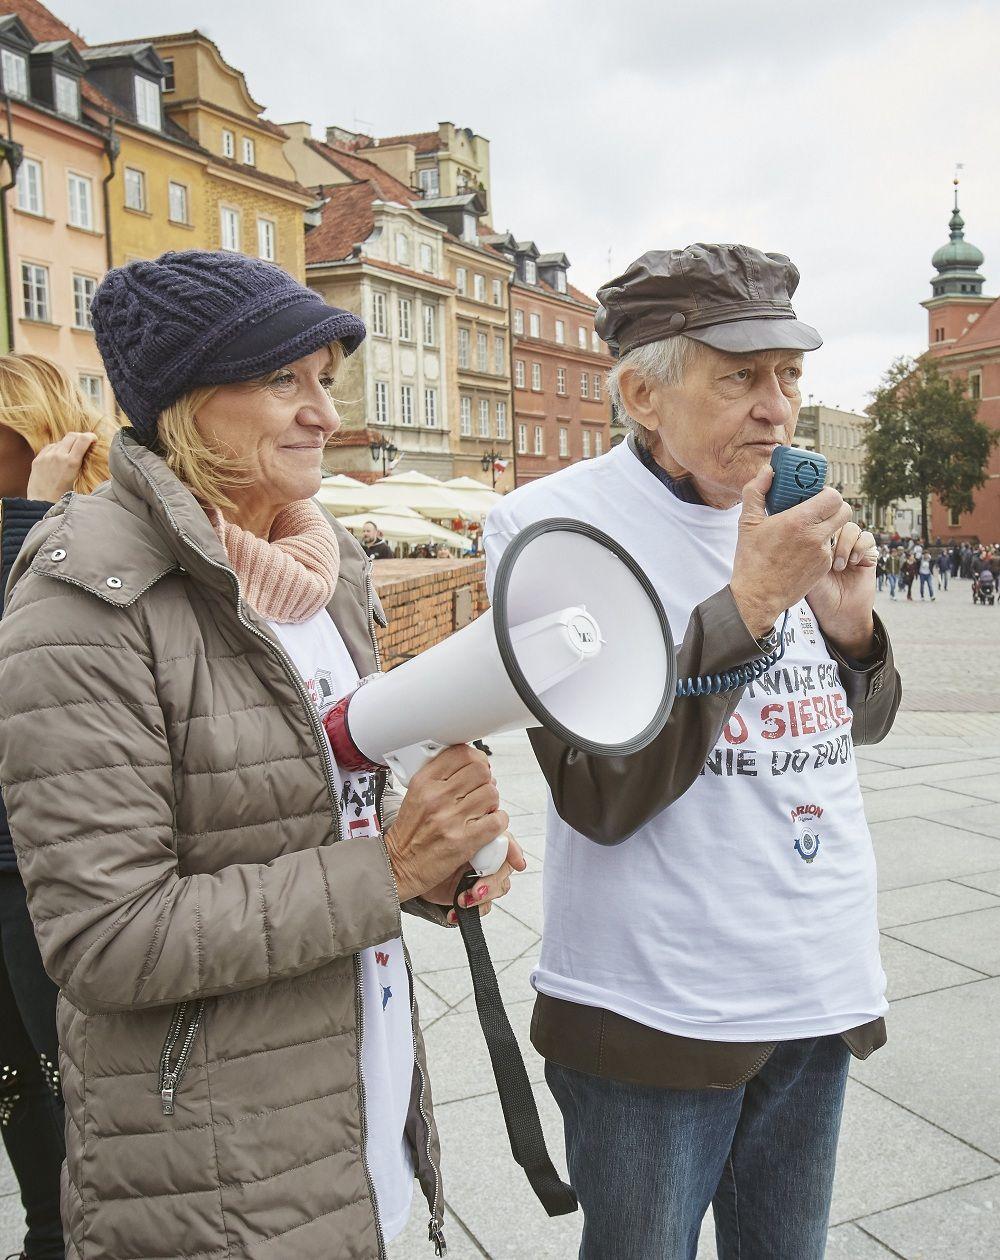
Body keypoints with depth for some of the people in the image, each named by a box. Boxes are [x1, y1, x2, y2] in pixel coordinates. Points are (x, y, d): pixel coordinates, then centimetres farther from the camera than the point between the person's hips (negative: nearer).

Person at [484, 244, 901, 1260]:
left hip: (820, 989, 6)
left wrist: (850, 623, -6)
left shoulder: (794, 517, 5)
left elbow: (863, 725, 15)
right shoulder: (549, 525, -15)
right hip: (656, 1013, -6)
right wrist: (748, 601, -25)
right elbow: (601, 793, -21)